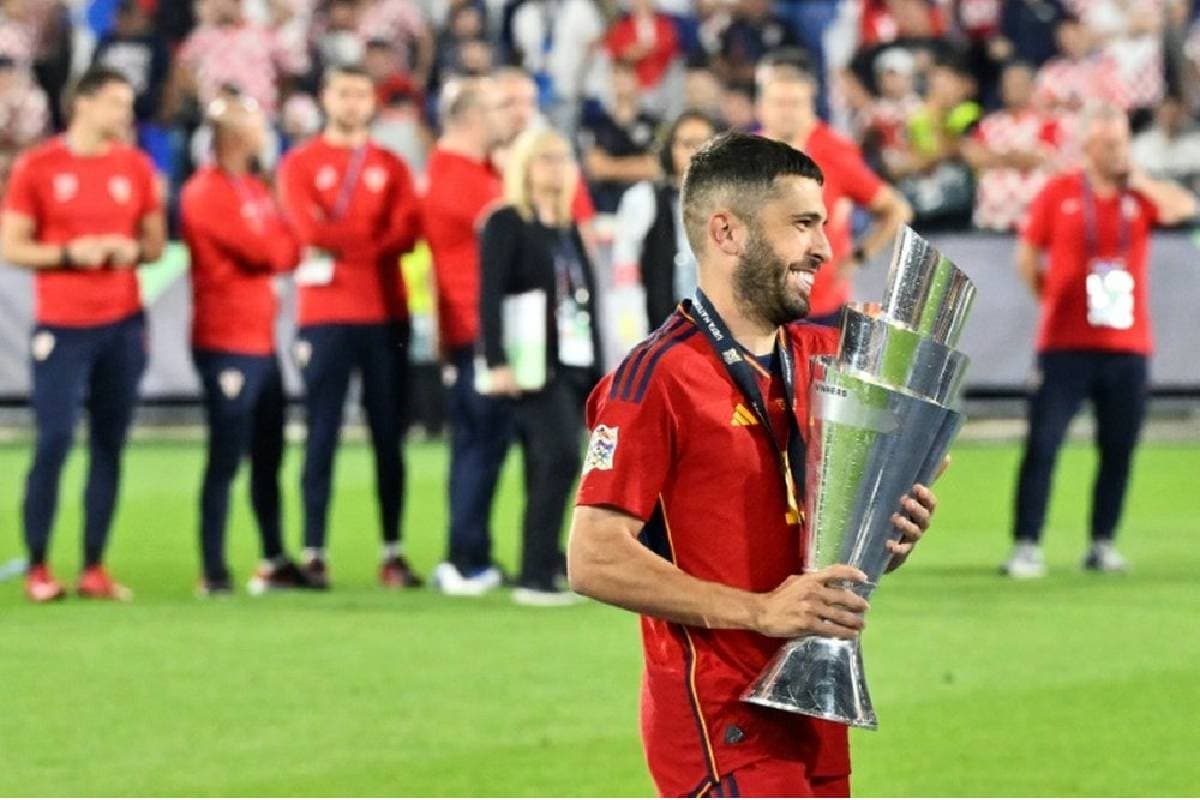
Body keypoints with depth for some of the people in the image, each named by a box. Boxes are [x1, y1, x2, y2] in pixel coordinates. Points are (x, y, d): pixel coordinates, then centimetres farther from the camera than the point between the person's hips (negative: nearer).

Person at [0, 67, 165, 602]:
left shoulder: (136, 167, 8)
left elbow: (155, 242, 15)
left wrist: (134, 250, -8)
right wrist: (71, 253, -16)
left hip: (123, 324, 4)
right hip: (61, 326, -4)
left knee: (109, 445, 3)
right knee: (55, 440, -8)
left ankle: (94, 568, 8)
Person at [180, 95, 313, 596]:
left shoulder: (255, 188, 17)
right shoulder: (207, 193, -12)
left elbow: (287, 252, 11)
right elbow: (264, 251, -17)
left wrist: (278, 246, -10)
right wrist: (284, 241, 3)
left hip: (262, 342, 9)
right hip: (226, 344, -9)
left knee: (268, 457, 13)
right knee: (226, 459, -8)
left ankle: (275, 563, 20)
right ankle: (214, 572, -5)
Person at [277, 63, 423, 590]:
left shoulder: (391, 167, 11)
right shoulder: (301, 164, 5)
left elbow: (405, 234, -3)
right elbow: (309, 228, -10)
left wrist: (341, 243, -11)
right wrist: (371, 238, -5)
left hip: (386, 315, 2)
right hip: (325, 316, -2)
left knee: (389, 438, 3)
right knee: (322, 437, -3)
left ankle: (393, 554, 6)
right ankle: (314, 555, -3)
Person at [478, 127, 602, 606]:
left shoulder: (569, 230, 19)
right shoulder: (506, 224, -4)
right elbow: (490, 296, -13)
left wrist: (597, 369, 17)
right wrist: (497, 363, -22)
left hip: (576, 366, 8)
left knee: (547, 473, 8)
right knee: (560, 458, -19)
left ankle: (541, 574, 10)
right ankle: (536, 577, -18)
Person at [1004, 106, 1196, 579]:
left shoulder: (1141, 196, 7)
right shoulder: (1058, 194, 3)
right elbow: (1027, 257, 8)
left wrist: (1136, 180, -6)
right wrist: (1051, 299, 7)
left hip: (1127, 346, 2)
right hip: (1066, 343, -2)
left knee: (1119, 449, 4)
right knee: (1043, 444, -7)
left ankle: (1102, 545, 14)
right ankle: (1026, 546, -6)